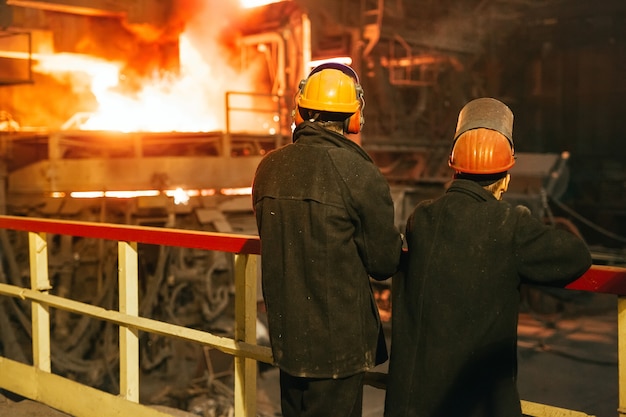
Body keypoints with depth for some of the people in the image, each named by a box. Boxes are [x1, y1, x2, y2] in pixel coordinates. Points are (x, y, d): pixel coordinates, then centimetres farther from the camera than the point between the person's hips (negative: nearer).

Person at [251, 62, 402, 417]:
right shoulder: (360, 174, -18)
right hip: (338, 343, -6)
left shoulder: (269, 167, 0)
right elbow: (385, 263, -11)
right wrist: (399, 241, 9)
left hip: (286, 335, 6)